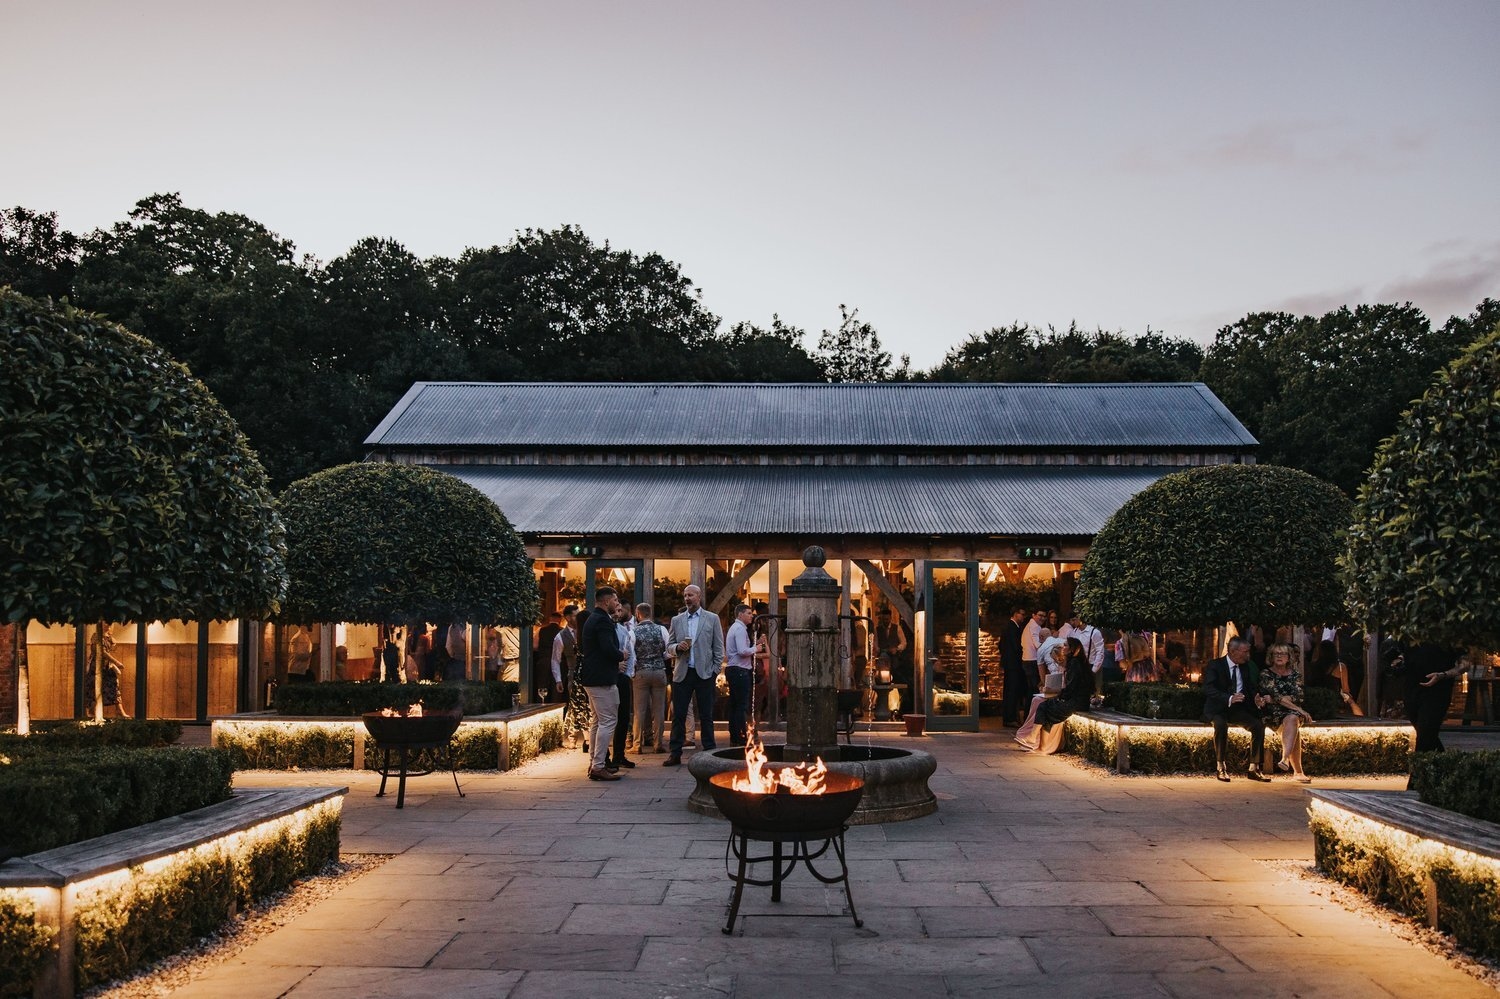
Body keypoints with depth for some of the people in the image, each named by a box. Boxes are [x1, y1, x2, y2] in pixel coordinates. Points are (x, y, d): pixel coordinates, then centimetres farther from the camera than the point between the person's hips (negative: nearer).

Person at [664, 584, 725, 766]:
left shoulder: (712, 619, 5)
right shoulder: (676, 620, 11)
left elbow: (718, 648, 4)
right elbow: (668, 648, 12)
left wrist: (715, 671, -3)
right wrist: (678, 647, -9)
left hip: (704, 674, -2)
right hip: (682, 674, 2)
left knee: (706, 716, 2)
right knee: (678, 715, 2)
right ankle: (675, 754, 6)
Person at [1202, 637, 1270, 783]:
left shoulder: (1249, 667, 9)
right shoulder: (1215, 666, -7)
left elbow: (1254, 688, 10)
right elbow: (1208, 689, -19)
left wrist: (1257, 699, -15)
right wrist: (1229, 699, -34)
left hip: (1239, 710, 5)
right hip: (1218, 710, -4)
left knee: (1259, 725, -20)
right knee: (1220, 724, -35)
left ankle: (1253, 768, -11)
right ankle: (1221, 768, -25)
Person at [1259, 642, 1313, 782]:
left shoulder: (1295, 674, 13)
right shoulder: (1266, 674, 3)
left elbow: (1297, 697, -1)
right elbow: (1277, 696, -10)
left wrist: (1273, 699, -11)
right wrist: (1300, 710, -17)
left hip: (1292, 712, 2)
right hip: (1273, 713, -2)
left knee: (1292, 719, -35)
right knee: (1293, 725, -32)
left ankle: (1285, 759, -50)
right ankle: (1298, 772, -40)